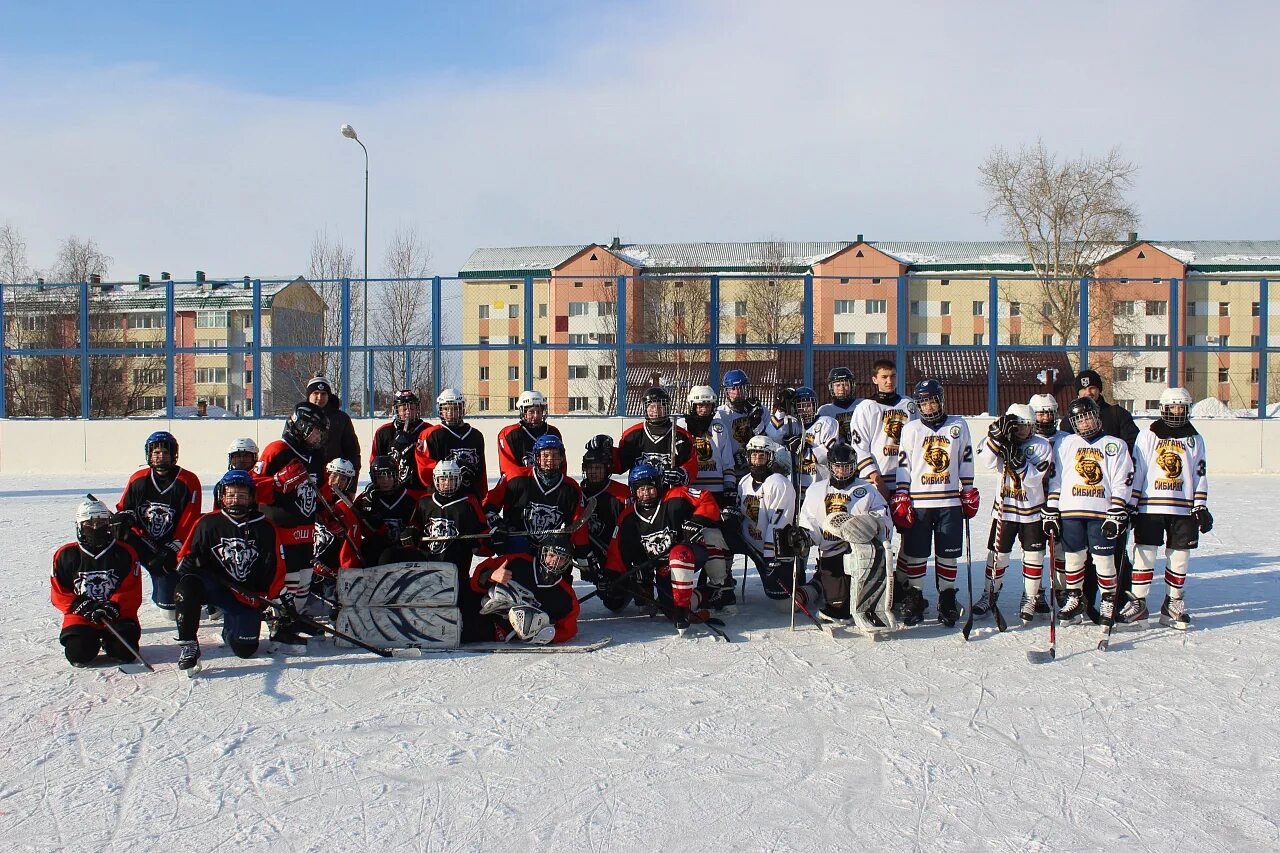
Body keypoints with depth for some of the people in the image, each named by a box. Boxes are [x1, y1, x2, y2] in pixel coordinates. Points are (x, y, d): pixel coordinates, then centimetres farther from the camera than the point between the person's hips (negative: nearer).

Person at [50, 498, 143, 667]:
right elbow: (59, 593, 2)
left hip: (118, 614, 0)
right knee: (79, 654, -22)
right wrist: (82, 607, -14)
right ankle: (92, 640, 15)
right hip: (81, 617, 0)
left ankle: (108, 640, 15)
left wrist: (113, 606, -21)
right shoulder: (66, 555, 3)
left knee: (124, 652, -21)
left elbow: (133, 592, -3)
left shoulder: (125, 553, 0)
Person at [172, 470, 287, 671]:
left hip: (248, 595, 1)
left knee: (246, 650, -9)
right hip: (215, 586, -1)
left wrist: (279, 599, -3)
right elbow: (187, 555, 7)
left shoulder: (265, 528, 2)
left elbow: (276, 569, 4)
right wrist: (186, 564, -15)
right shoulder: (208, 523, 1)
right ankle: (187, 645, -22)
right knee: (189, 583, -34)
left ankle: (231, 629, 29)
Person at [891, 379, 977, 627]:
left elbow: (966, 462, 11)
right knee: (915, 554, 1)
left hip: (950, 502, 1)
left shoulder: (958, 426, 7)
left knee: (948, 555, 5)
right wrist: (901, 500, -1)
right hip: (918, 502, -1)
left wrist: (969, 494, 8)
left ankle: (947, 601, 16)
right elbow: (903, 465, 4)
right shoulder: (910, 429, 5)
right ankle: (914, 599, 12)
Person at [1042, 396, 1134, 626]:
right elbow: (1054, 480, 11)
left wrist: (1117, 515, -8)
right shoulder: (1066, 444, 12)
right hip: (1071, 511, 2)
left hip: (1102, 512, -2)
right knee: (1073, 557, 7)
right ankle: (1074, 600, 21)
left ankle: (1109, 602, 14)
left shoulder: (1115, 445, 6)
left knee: (1104, 559, -1)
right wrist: (1050, 513, 5)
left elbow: (1122, 483, 1)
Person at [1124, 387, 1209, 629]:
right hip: (1150, 505, -2)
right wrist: (1130, 504, -3)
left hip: (1183, 508, 2)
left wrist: (1201, 508, 4)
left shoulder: (1194, 439, 11)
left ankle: (1173, 604, 17)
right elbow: (1135, 472, 2)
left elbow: (1199, 475, 11)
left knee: (1179, 556, 5)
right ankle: (1138, 602, 5)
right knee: (1145, 554, -4)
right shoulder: (1148, 435, 4)